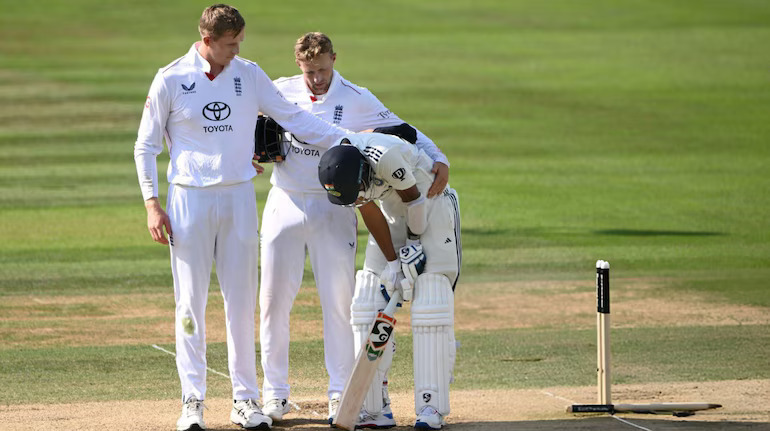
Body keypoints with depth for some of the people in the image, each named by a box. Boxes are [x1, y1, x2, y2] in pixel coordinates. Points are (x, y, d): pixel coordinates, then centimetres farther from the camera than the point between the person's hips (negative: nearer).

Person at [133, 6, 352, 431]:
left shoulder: (249, 75, 4)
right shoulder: (170, 80, -4)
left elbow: (292, 117, 4)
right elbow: (146, 146, 0)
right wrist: (152, 205, -8)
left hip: (238, 198, 3)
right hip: (189, 200, -3)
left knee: (242, 302, 5)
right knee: (191, 303, -1)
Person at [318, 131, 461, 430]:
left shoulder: (385, 156, -37)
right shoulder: (338, 168, -18)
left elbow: (414, 198, -21)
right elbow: (370, 212, -10)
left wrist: (415, 241, -6)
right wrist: (392, 261, -12)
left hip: (431, 208, -6)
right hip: (392, 215, 6)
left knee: (430, 307, -14)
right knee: (367, 304, -1)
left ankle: (431, 406, -13)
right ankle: (367, 404, 3)